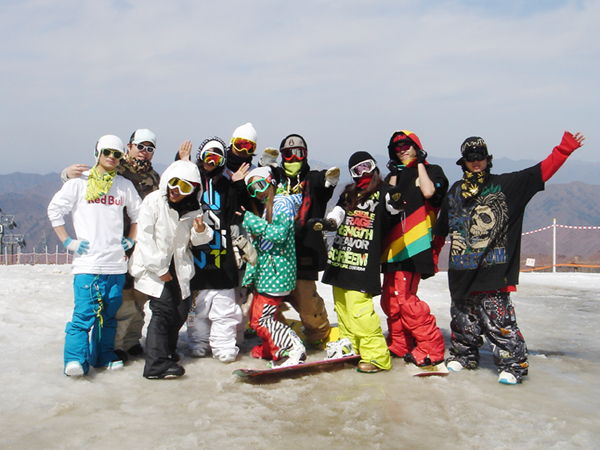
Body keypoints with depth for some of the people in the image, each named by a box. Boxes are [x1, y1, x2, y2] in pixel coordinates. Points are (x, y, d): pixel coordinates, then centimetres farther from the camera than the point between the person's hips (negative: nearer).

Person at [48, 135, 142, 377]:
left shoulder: (125, 185, 12)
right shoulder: (79, 182, 2)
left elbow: (138, 213, 24)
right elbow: (54, 209, 3)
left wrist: (131, 239, 13)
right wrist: (68, 241, -2)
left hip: (116, 262, 4)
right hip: (87, 261, -3)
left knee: (110, 312, 7)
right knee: (85, 311, -12)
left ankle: (105, 355, 17)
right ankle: (75, 358, -8)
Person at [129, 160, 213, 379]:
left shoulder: (193, 209, 1)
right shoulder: (154, 200, -12)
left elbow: (196, 241, 5)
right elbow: (144, 237, -13)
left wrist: (200, 231, -19)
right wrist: (159, 268, -15)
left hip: (177, 265, 6)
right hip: (153, 264, -5)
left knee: (182, 308, 7)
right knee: (163, 308, -15)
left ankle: (168, 350, 29)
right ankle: (156, 364, -13)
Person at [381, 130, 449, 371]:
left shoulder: (432, 170, 5)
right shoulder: (394, 175, 21)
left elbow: (428, 192, -17)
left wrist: (420, 164, -6)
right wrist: (394, 176, 5)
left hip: (415, 246, -7)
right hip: (394, 245, 7)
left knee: (405, 299, -15)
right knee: (390, 299, 7)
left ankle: (431, 350, -5)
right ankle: (399, 346, 22)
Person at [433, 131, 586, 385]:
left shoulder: (506, 185, 3)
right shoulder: (455, 192, 14)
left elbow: (541, 171, -4)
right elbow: (441, 228, 22)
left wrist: (565, 148, -13)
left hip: (493, 267, -4)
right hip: (462, 269, 4)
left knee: (498, 317, -9)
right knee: (463, 315, 13)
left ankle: (513, 363, 4)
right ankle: (463, 355, 32)